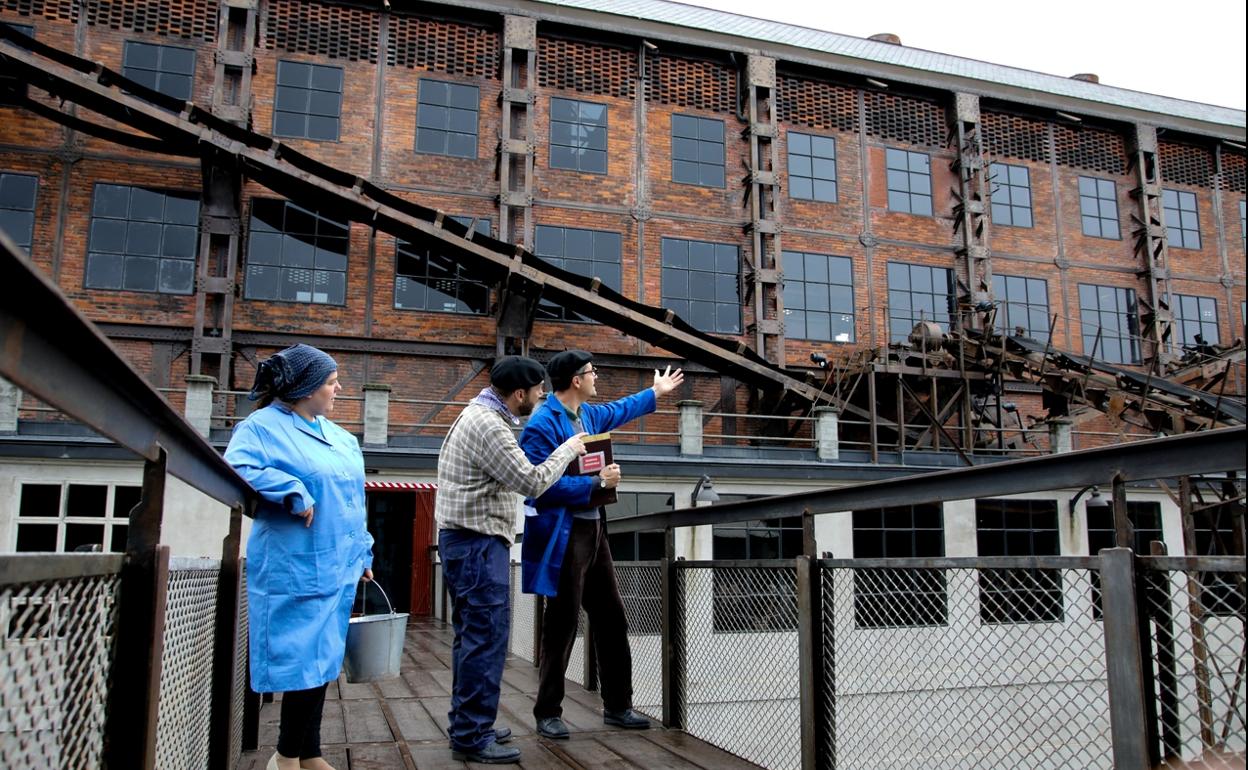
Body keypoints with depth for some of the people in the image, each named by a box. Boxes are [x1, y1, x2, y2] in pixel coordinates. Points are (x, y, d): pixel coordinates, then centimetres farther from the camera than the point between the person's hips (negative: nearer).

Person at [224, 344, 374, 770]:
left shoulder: (337, 435, 16)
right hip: (297, 571, -8)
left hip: (338, 569, 8)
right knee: (303, 661, -2)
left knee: (322, 660, 14)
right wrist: (292, 490, -27)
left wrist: (363, 554, 20)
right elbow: (236, 468, -25)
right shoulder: (263, 426, -7)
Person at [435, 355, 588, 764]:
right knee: (486, 638, -6)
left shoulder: (480, 415, 15)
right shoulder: (488, 425, -19)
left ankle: (467, 724, 25)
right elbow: (532, 482, -17)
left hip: (469, 541, 11)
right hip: (478, 543, -11)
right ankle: (472, 737, 1)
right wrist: (567, 449, -4)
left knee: (472, 636, 16)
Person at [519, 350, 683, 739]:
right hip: (563, 535, -9)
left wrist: (656, 393, 44)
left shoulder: (588, 414, 11)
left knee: (612, 619, 13)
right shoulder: (542, 425, -17)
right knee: (562, 625, -1)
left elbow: (618, 410, 34)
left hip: (593, 529, 9)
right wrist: (597, 482, -19)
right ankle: (548, 712, 15)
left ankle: (617, 706, 26)